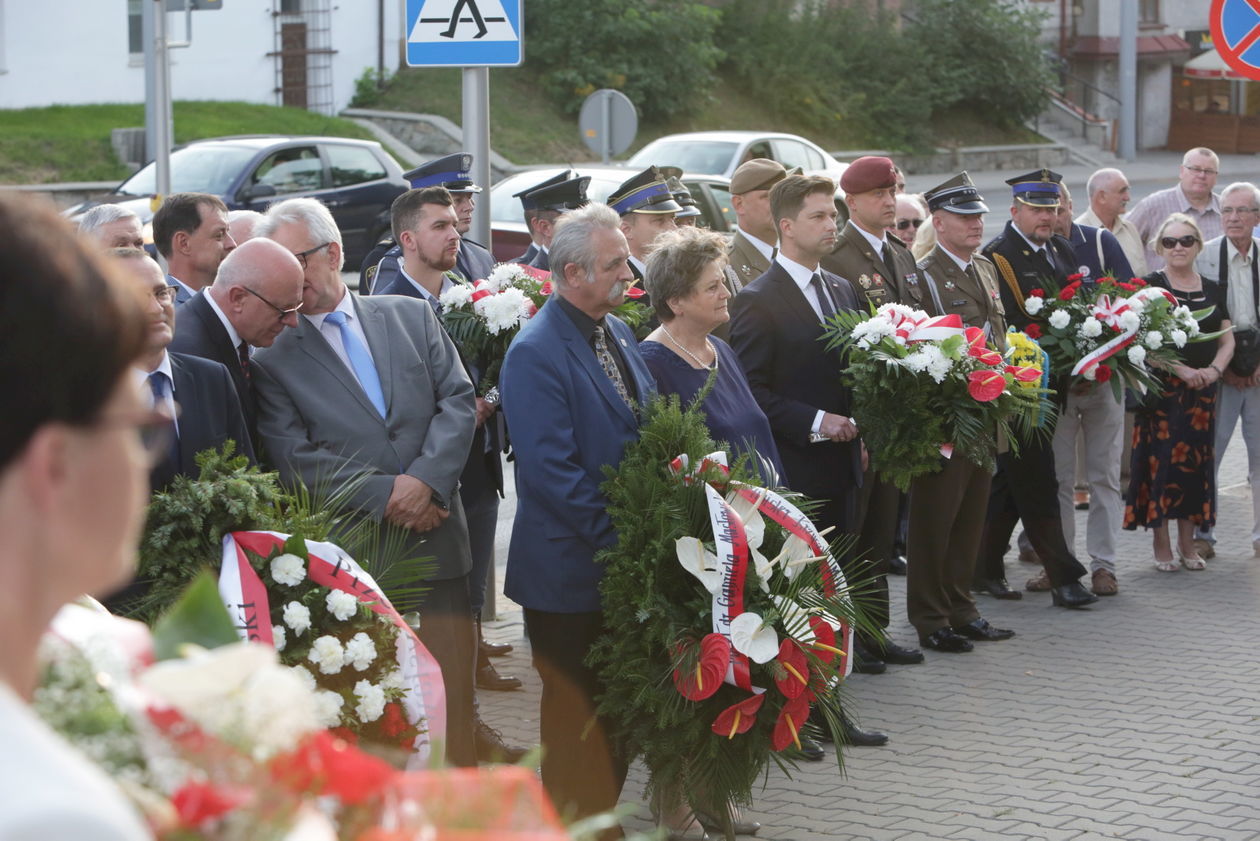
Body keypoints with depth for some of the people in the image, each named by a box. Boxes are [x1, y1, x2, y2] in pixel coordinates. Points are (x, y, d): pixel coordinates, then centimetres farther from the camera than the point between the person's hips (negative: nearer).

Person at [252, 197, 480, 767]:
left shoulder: (411, 317, 10)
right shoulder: (274, 359, 1)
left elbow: (458, 401, 3)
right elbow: (295, 458, -7)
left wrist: (426, 480, -12)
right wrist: (385, 494, -13)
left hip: (437, 545, 2)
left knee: (452, 700, 7)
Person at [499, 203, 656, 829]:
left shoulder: (617, 331, 9)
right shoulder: (536, 353, -18)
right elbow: (552, 471, -22)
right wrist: (617, 536, -20)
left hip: (628, 561, 8)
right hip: (574, 571, -8)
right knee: (579, 713, 6)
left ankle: (604, 816, 27)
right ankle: (578, 823, 20)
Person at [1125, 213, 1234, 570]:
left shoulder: (1213, 289, 12)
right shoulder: (1150, 286, -2)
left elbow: (1227, 340, 13)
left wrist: (1213, 370, -7)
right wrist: (1180, 369, -17)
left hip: (1203, 390, 4)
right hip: (1161, 389, -4)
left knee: (1195, 461, 5)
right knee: (1161, 460, -6)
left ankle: (1188, 544, 13)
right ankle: (1162, 546, 2)